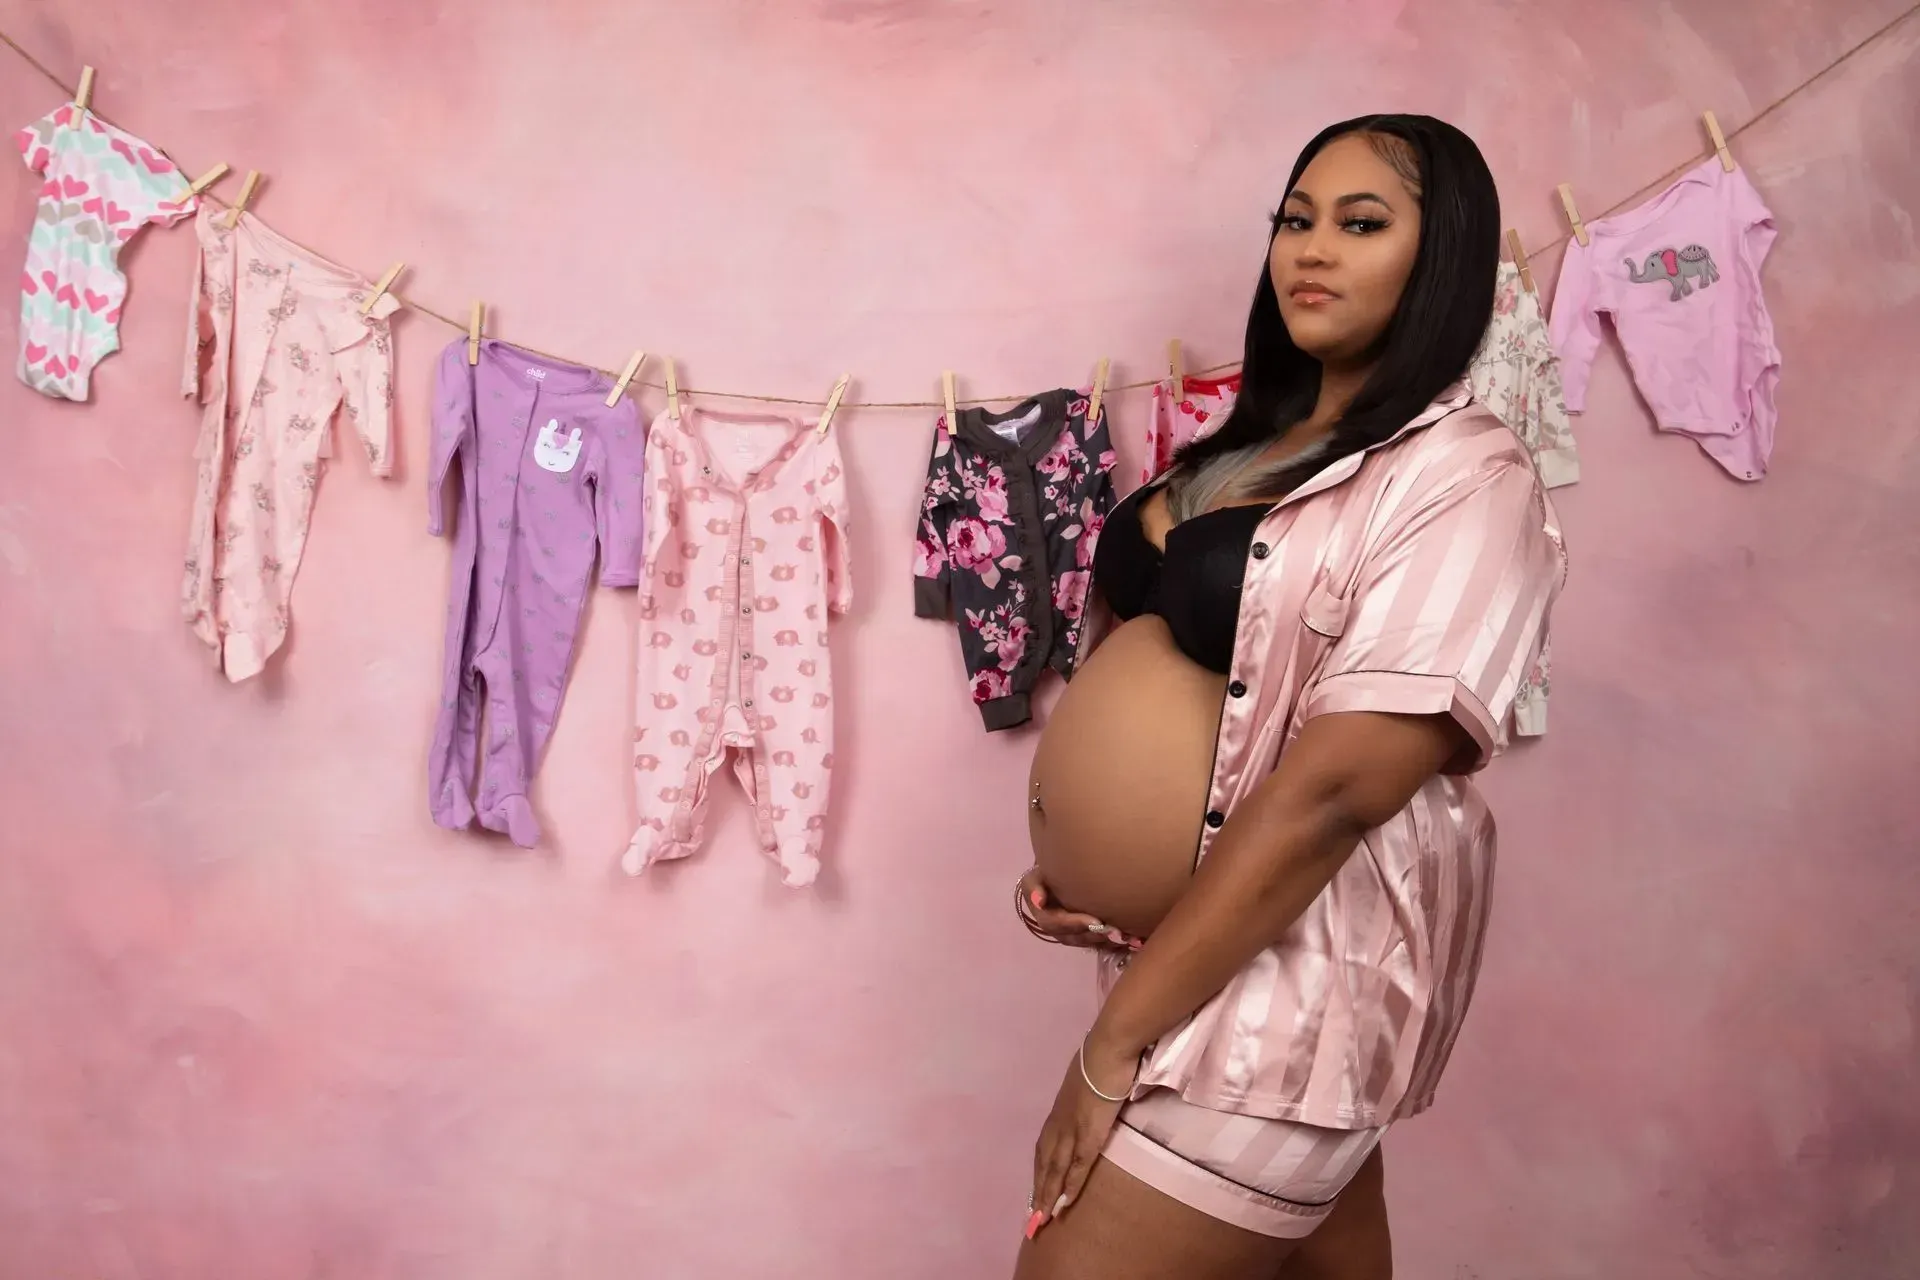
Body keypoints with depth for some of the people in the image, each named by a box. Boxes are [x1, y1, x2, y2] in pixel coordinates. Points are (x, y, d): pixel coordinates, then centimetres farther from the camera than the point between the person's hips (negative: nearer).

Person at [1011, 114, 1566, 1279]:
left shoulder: (1465, 480, -15)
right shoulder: (1258, 443, 10)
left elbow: (1333, 785, -22)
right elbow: (1146, 641, 17)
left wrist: (1116, 1035, -19)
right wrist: (1070, 861, 1)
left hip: (1285, 967, -7)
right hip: (1193, 938, 7)